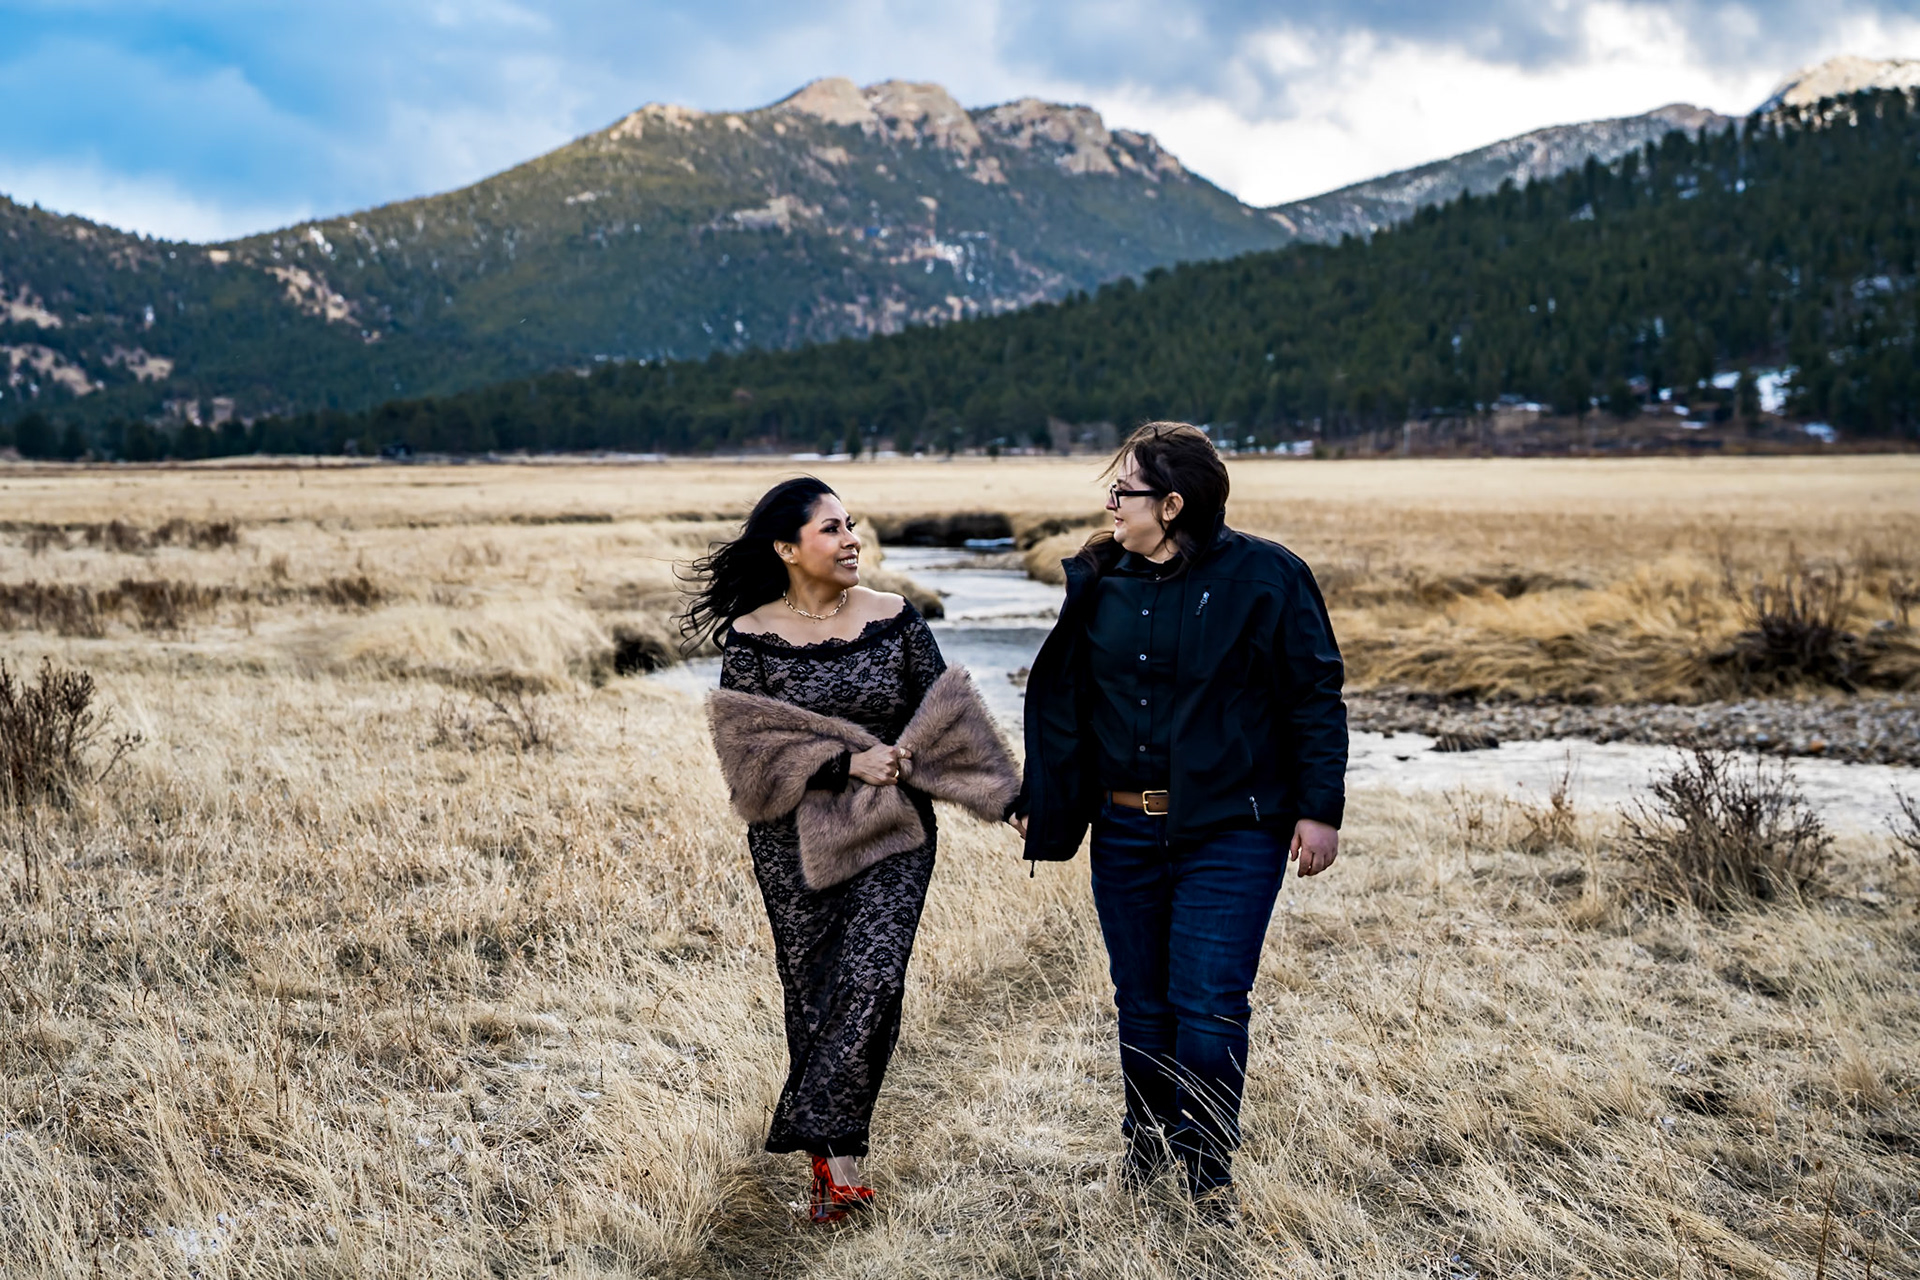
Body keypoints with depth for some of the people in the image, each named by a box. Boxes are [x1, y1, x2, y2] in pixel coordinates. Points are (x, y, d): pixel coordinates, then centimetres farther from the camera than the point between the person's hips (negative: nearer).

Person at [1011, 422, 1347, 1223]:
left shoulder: (1264, 578, -8)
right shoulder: (1099, 580, 4)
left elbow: (1315, 698, -5)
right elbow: (1060, 699, 12)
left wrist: (1320, 810, -8)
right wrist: (1037, 802, 12)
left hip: (1230, 834, -4)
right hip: (1125, 833, 4)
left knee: (1210, 1005, -4)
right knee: (1141, 1000, 13)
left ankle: (1208, 1163, 14)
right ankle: (1149, 1133, 35)